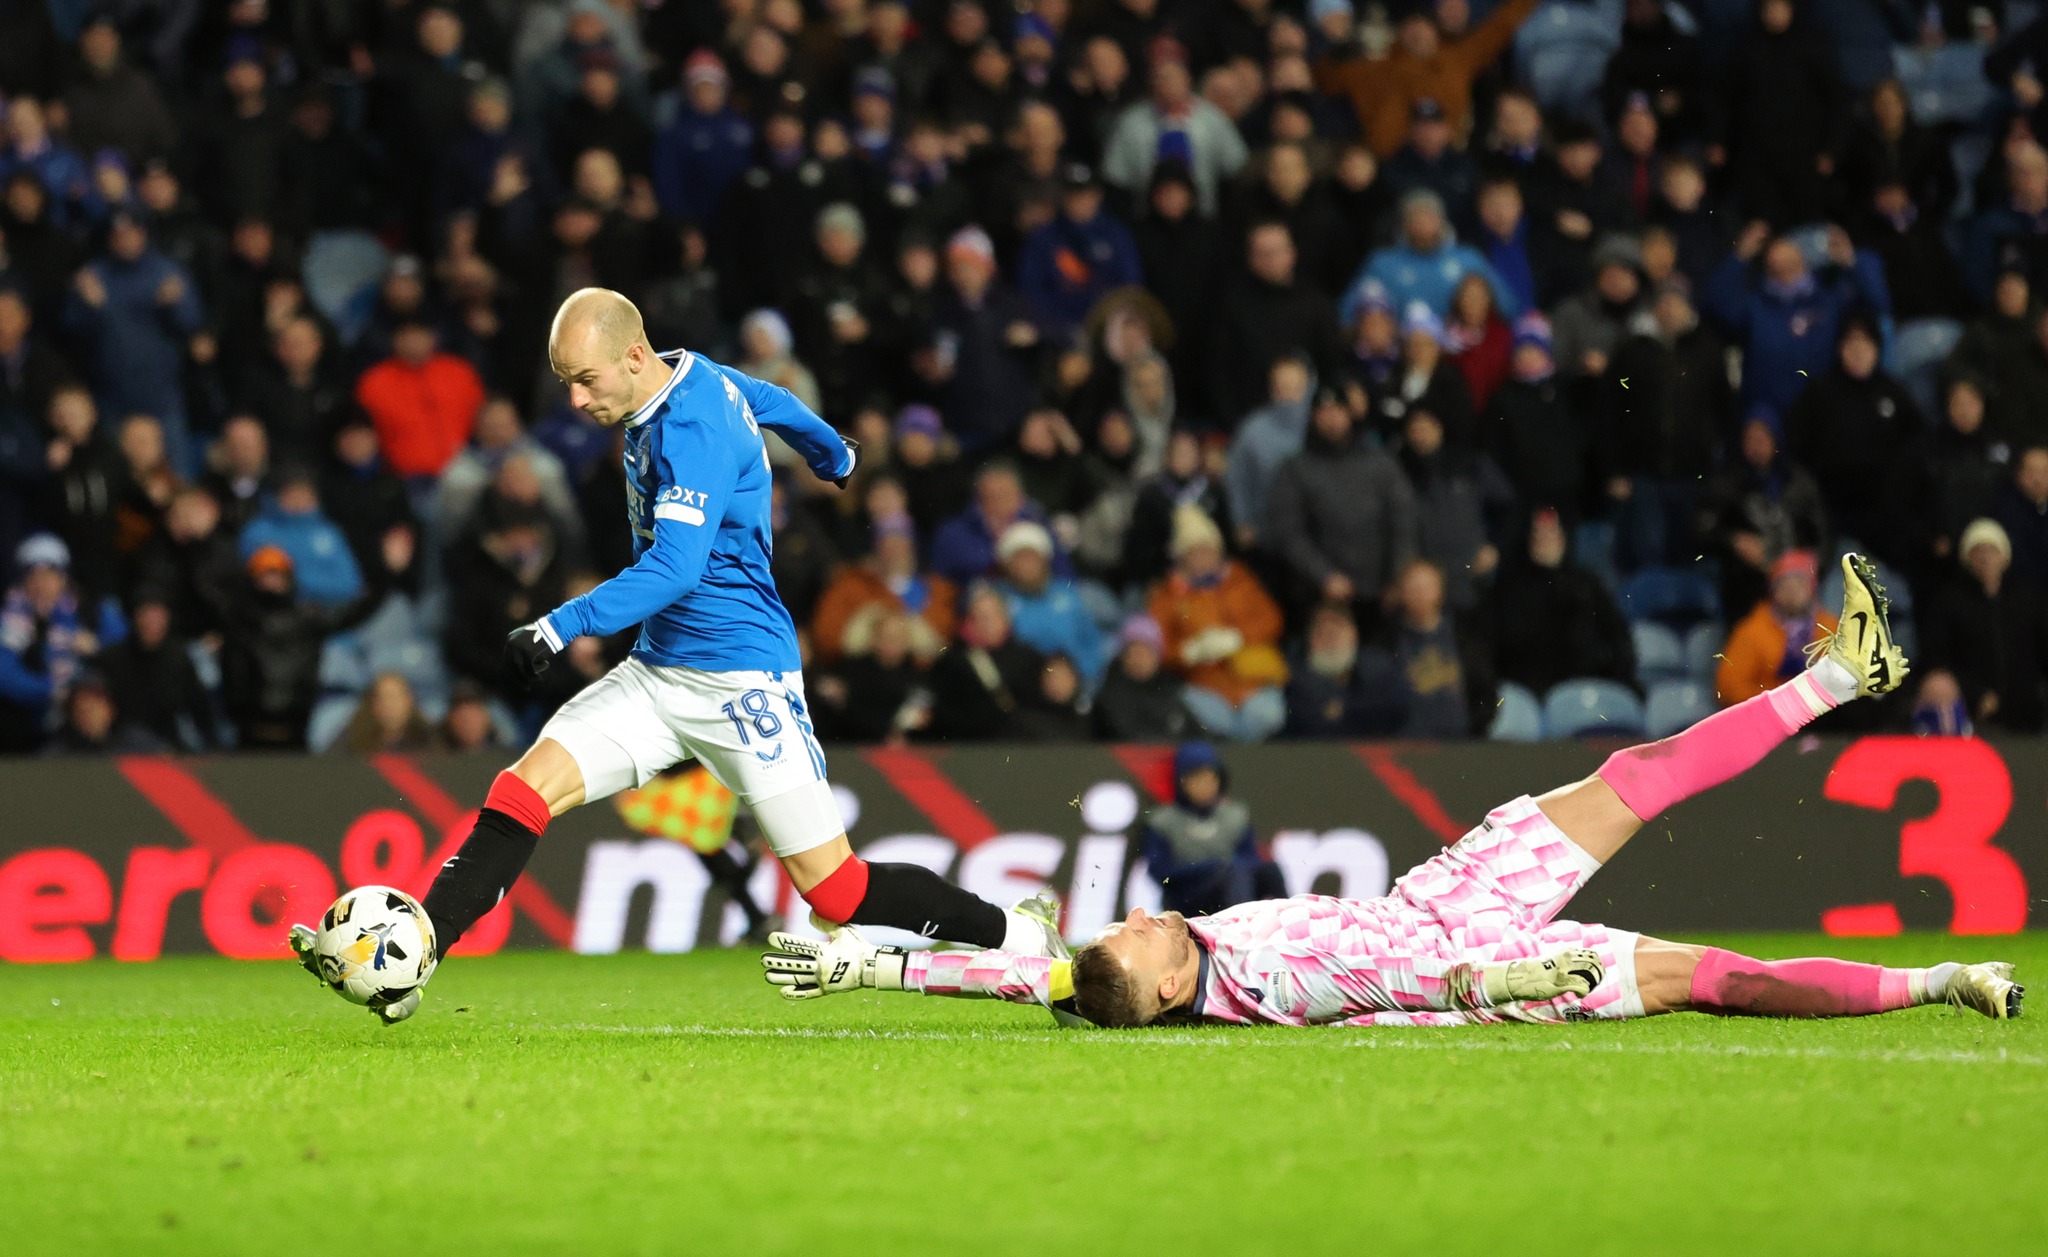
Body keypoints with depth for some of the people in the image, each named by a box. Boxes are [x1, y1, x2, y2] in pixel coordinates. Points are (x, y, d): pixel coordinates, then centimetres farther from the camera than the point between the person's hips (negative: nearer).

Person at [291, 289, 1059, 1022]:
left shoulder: (692, 430, -22)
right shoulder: (696, 378, 5)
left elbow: (674, 567, -32)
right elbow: (771, 403, 26)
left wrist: (561, 628, -41)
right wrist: (830, 453, 48)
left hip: (740, 682, -9)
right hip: (659, 673, 9)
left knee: (835, 890, -7)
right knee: (522, 793, -8)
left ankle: (1018, 939, 9)